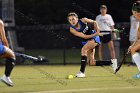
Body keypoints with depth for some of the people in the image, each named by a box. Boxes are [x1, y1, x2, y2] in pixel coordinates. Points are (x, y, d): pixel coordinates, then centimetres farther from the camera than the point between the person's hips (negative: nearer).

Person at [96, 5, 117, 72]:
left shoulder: (109, 16, 9)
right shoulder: (98, 17, 9)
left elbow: (112, 25, 8)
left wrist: (114, 33, -2)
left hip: (108, 33, -1)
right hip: (101, 33, 1)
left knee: (111, 47, -12)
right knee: (100, 48, 4)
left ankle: (114, 64, -18)